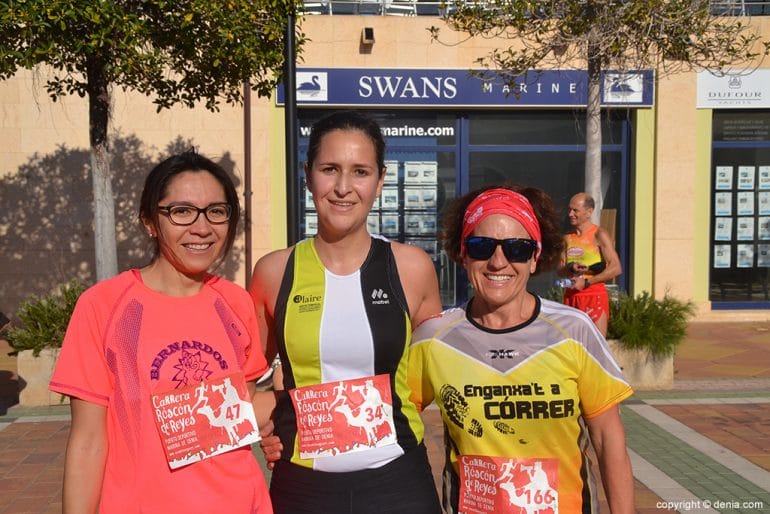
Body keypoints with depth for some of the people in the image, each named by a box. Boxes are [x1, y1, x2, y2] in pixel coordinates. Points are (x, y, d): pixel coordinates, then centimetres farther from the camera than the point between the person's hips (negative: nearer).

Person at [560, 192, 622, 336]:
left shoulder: (599, 235, -8)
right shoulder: (568, 237, 11)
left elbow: (616, 268, -14)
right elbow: (560, 269, 13)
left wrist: (586, 282, -15)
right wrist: (570, 268, -10)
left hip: (594, 294, -6)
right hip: (571, 295, 6)